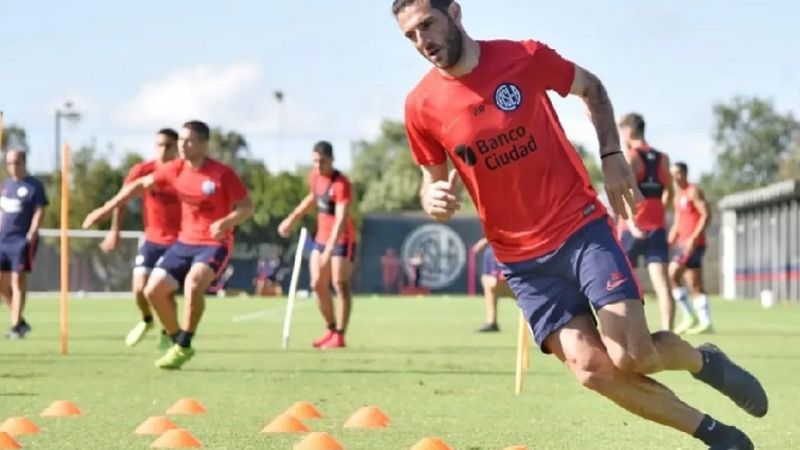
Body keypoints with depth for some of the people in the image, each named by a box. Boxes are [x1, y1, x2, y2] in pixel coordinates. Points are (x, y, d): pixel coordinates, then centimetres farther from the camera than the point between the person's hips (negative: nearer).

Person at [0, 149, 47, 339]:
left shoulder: (34, 186, -4)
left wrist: (31, 234, -18)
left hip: (22, 240, -7)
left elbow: (39, 212, -10)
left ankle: (16, 326, -6)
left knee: (18, 281, -9)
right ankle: (21, 321, 18)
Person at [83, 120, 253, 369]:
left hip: (214, 244, -6)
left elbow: (247, 207, -10)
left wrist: (226, 222, -30)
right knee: (153, 290, -3)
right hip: (185, 241, 6)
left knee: (193, 281, -33)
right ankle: (177, 341, 17)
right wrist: (106, 209, 10)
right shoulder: (176, 169, 0)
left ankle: (183, 346, -18)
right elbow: (140, 185, 11)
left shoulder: (223, 174, -15)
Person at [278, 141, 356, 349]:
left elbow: (341, 219, -30)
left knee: (340, 285, -9)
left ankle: (339, 335, -7)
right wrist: (292, 219, 22)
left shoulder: (341, 184, -22)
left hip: (342, 239, -8)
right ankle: (331, 329, 20)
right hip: (321, 237, 8)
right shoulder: (314, 176, 2)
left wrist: (330, 249, -39)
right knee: (318, 284, 8)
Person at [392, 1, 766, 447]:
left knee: (633, 356, -15)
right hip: (523, 259, 2)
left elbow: (591, 88, 11)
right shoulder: (422, 107, -5)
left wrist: (612, 156, 1)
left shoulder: (525, 58, -8)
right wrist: (434, 201, -15)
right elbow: (433, 179, 9)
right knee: (591, 369, -12)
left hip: (581, 226, -1)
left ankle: (704, 360, 20)